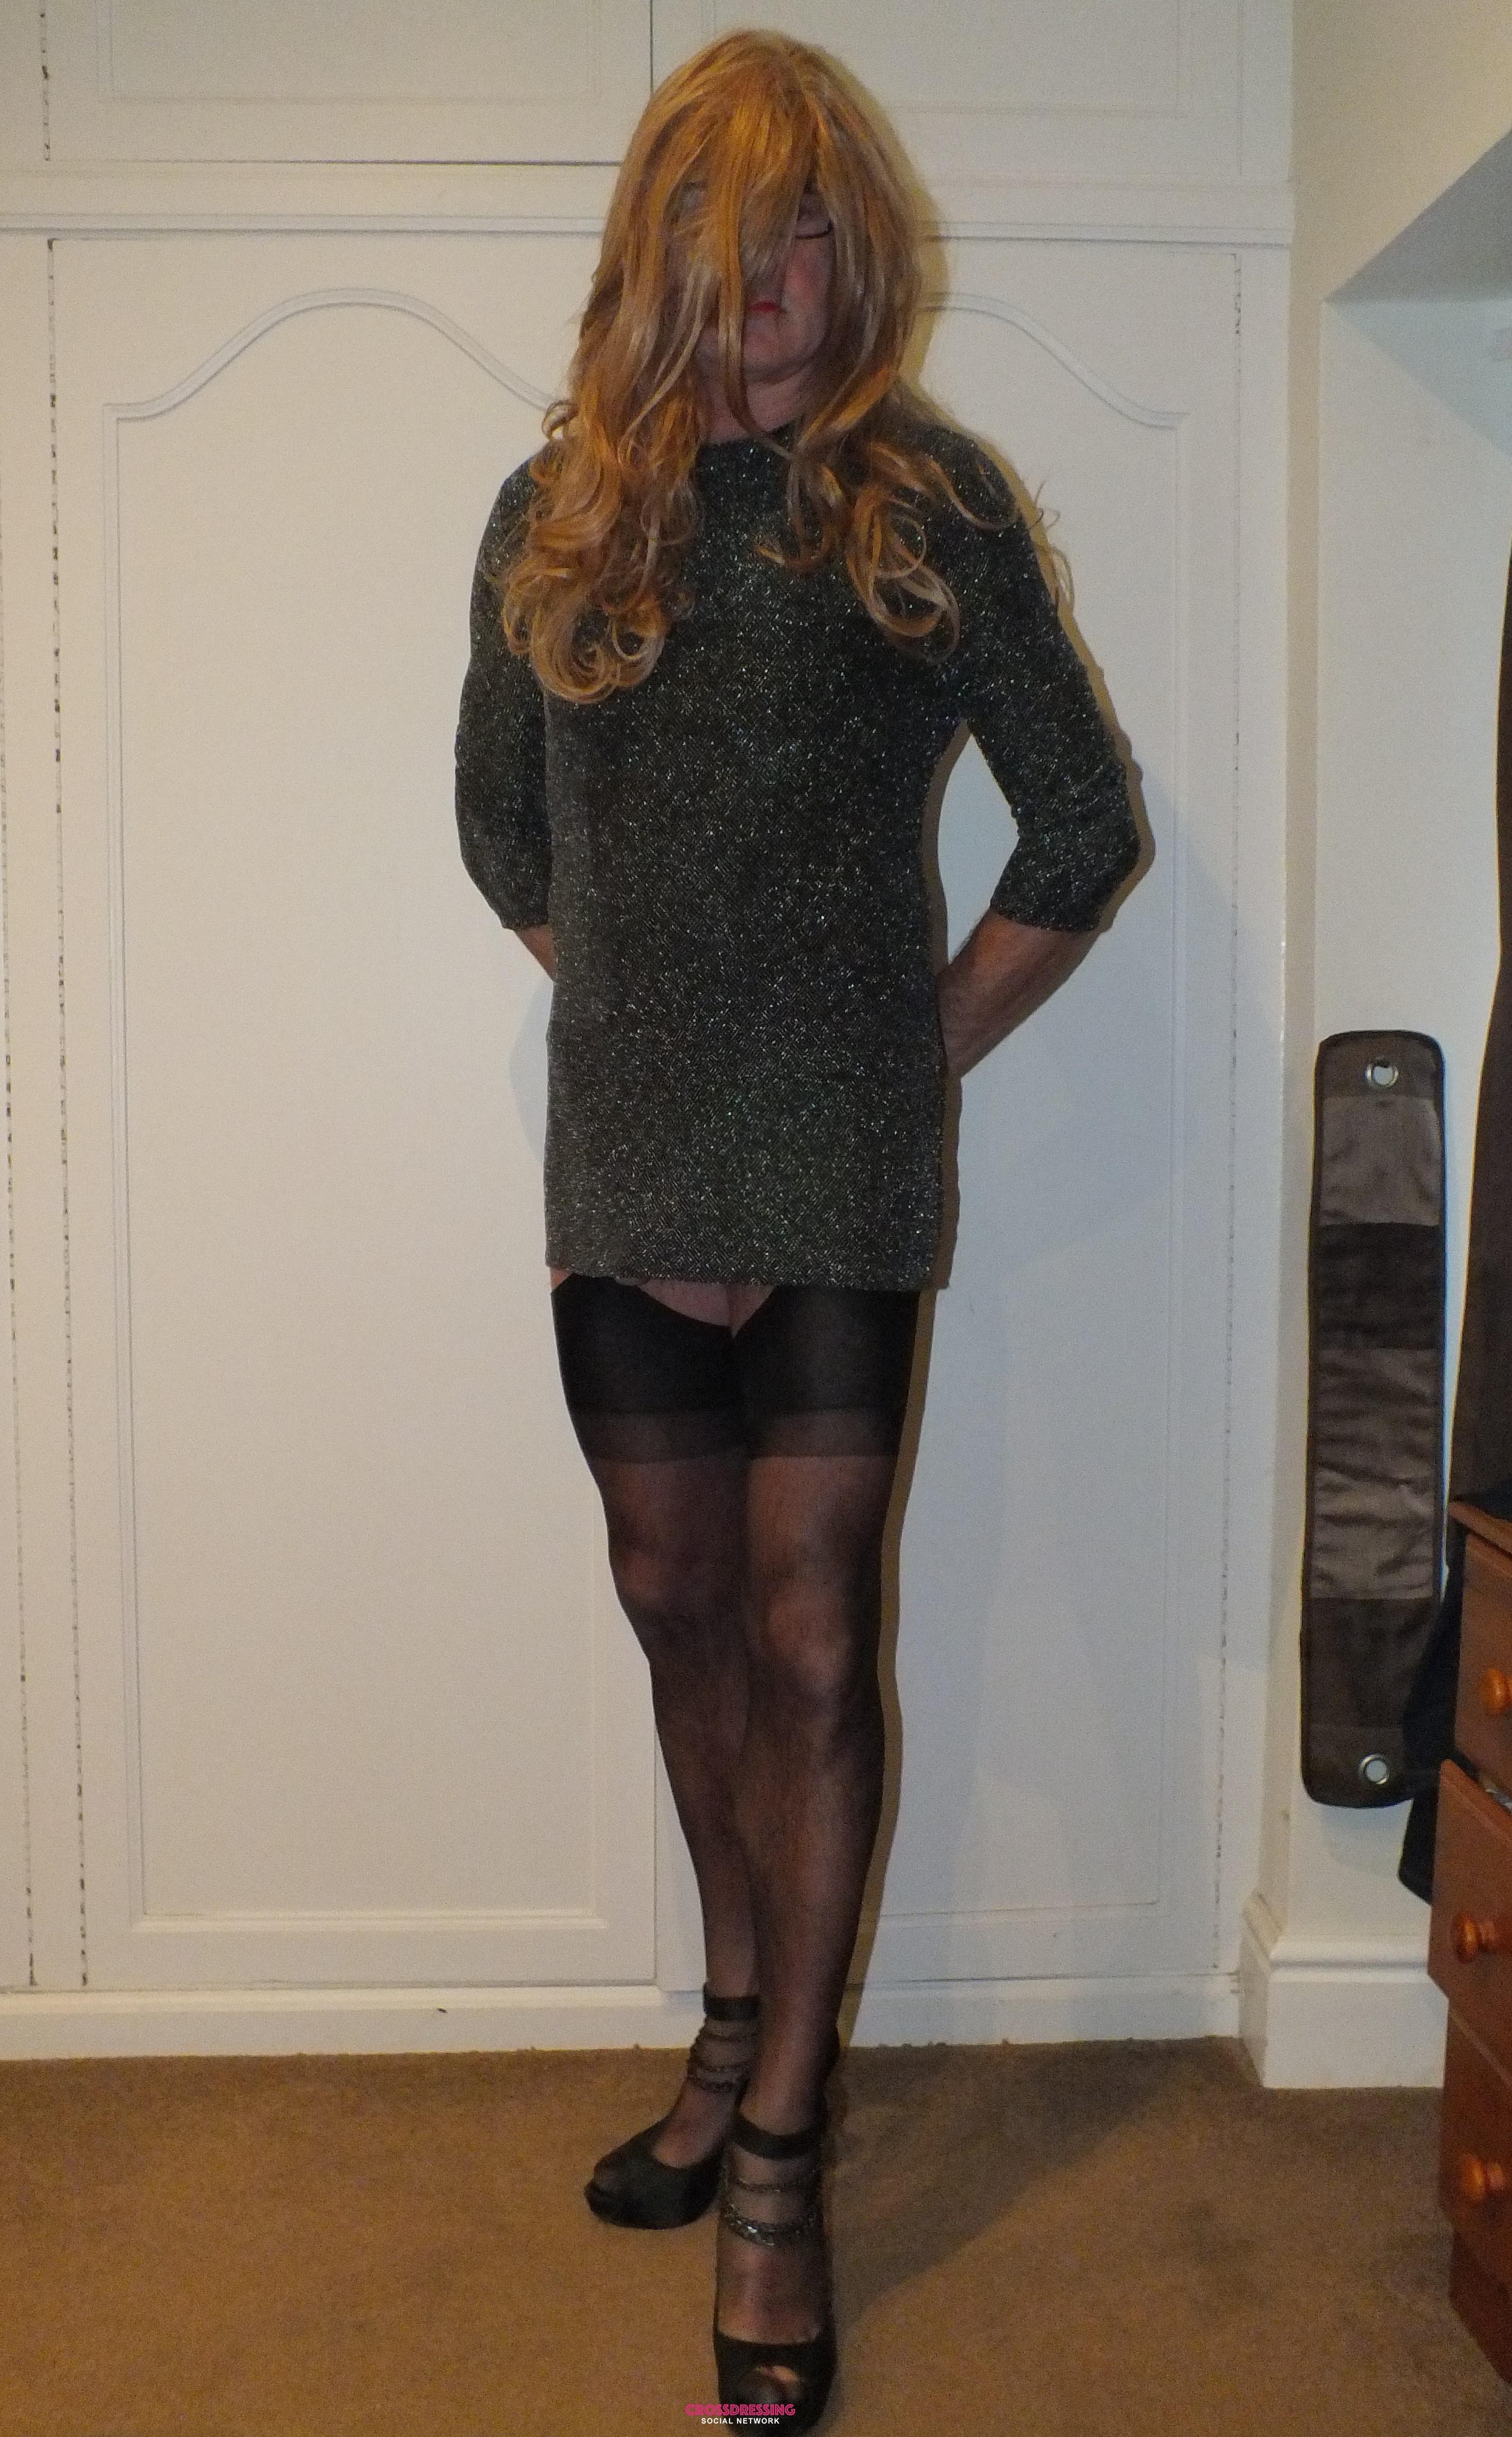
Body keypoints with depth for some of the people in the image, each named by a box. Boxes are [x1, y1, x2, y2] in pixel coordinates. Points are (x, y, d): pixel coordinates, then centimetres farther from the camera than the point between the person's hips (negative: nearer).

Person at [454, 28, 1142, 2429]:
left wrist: (915, 1046, 1)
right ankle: (741, 2029, 36)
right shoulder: (560, 504, 7)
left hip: (842, 1178, -3)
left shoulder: (931, 501, -2)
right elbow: (500, 827, 16)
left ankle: (781, 2158, 14)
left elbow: (1085, 829, 1)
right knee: (684, 1612, 14)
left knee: (813, 1648, 0)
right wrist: (651, 1015, 10)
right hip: (622, 1170, 4)